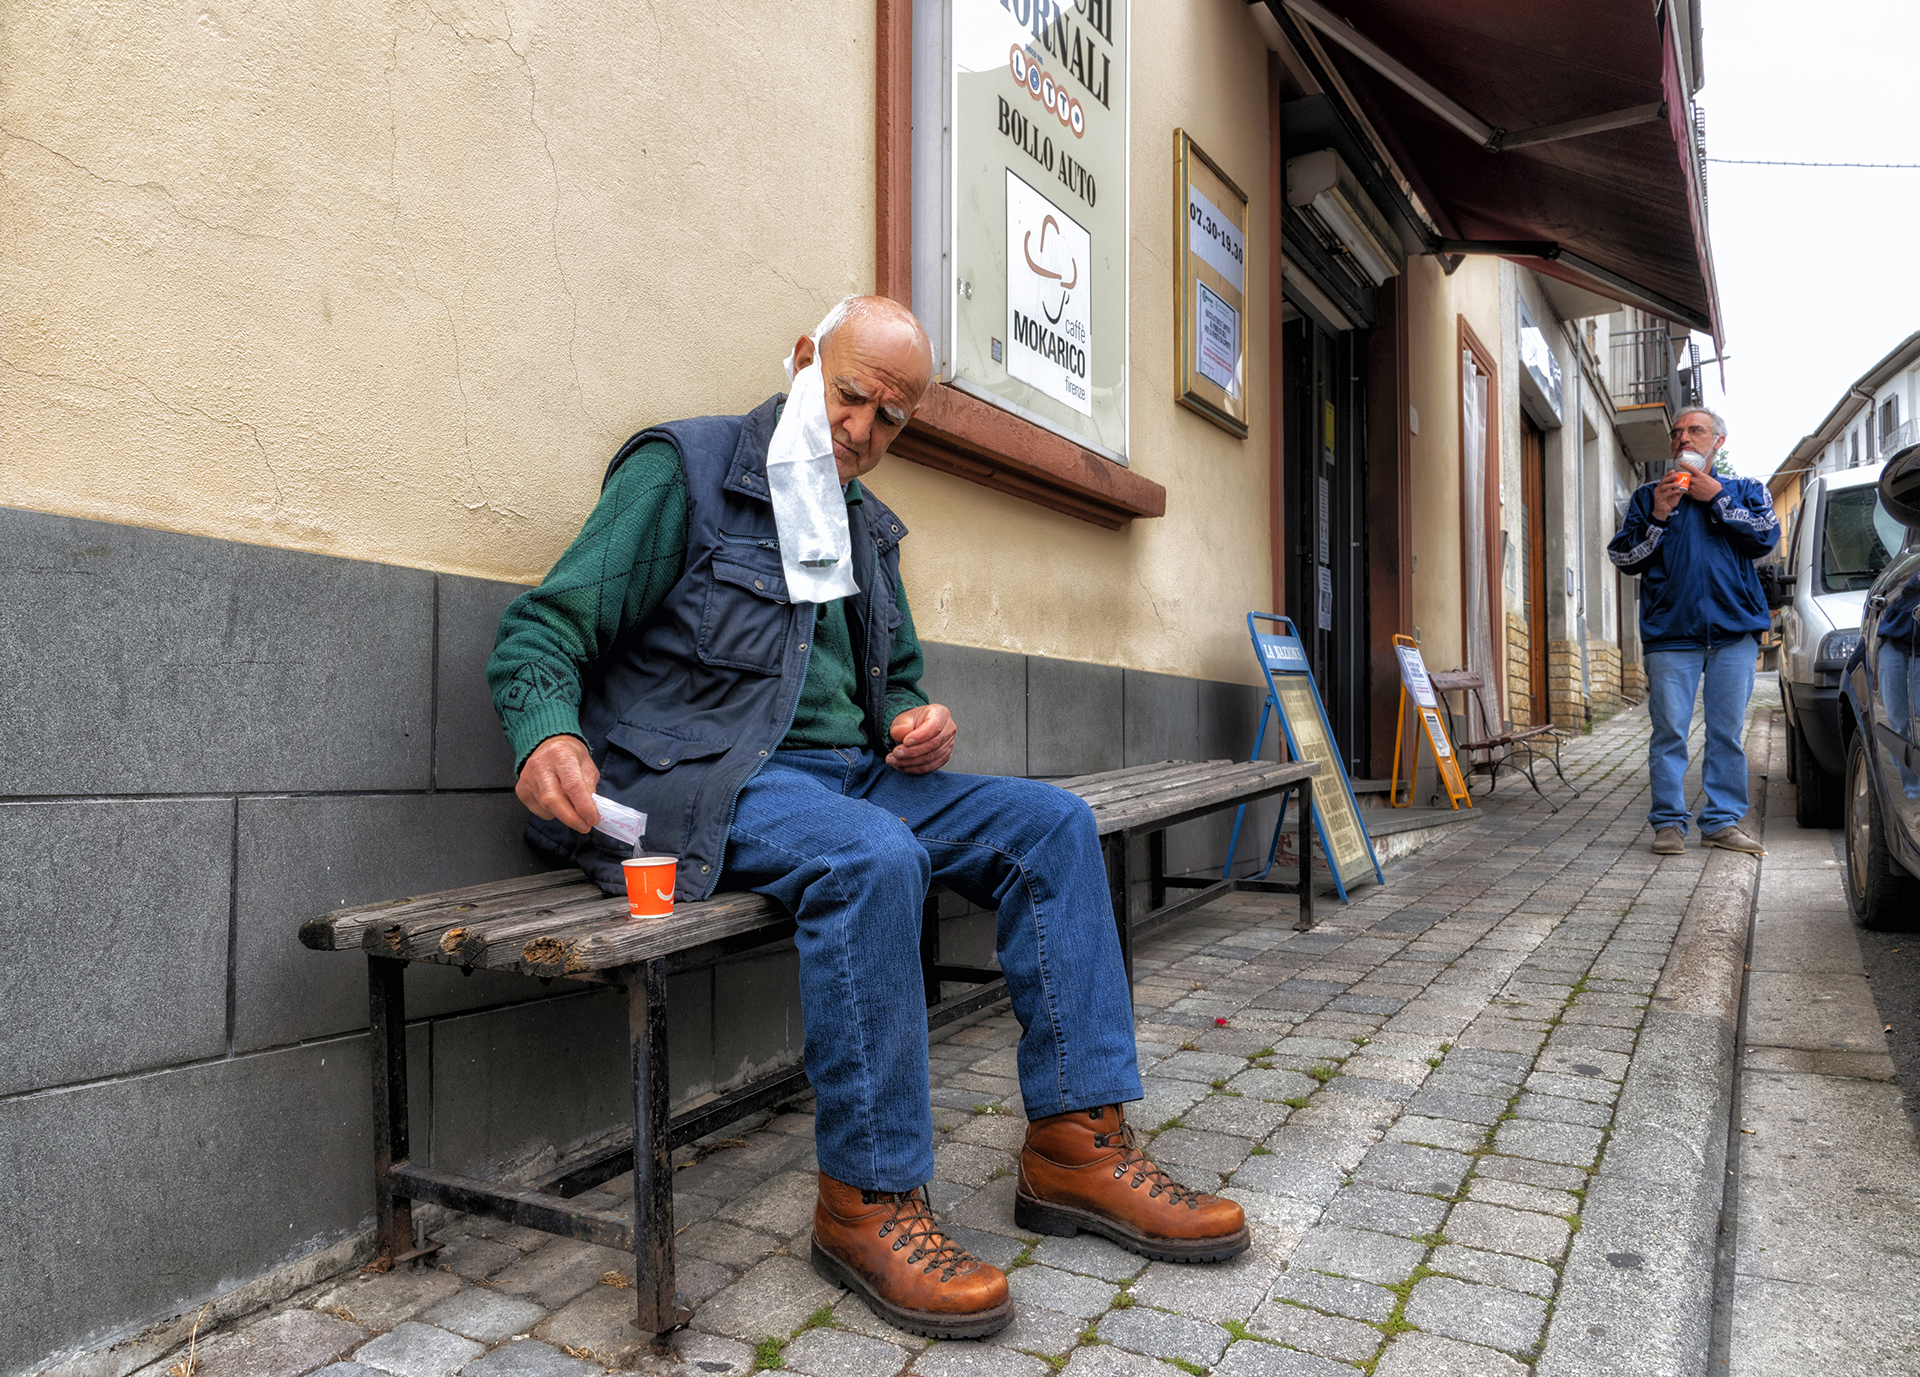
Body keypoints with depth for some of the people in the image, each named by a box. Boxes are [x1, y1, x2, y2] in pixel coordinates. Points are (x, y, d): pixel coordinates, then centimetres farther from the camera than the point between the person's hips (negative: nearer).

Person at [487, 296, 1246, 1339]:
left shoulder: (869, 526, 20)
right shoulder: (685, 469, -1)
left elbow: (896, 682, 29)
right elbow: (546, 627, -7)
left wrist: (919, 725, 4)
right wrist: (546, 732, -28)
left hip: (847, 771, 7)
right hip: (700, 777, -7)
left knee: (1051, 822, -8)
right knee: (870, 858, -36)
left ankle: (1077, 1145, -6)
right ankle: (869, 1199, -20)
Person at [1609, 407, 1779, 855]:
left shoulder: (1744, 490, 15)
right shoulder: (1648, 496, 16)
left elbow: (1764, 537, -2)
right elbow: (1622, 558, 8)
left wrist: (1717, 498, -3)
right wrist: (1658, 516, -4)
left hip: (1734, 632, 0)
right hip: (1670, 632, 0)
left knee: (1727, 732, 2)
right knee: (1669, 731, -4)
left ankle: (1723, 821, 10)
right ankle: (1669, 822, 2)